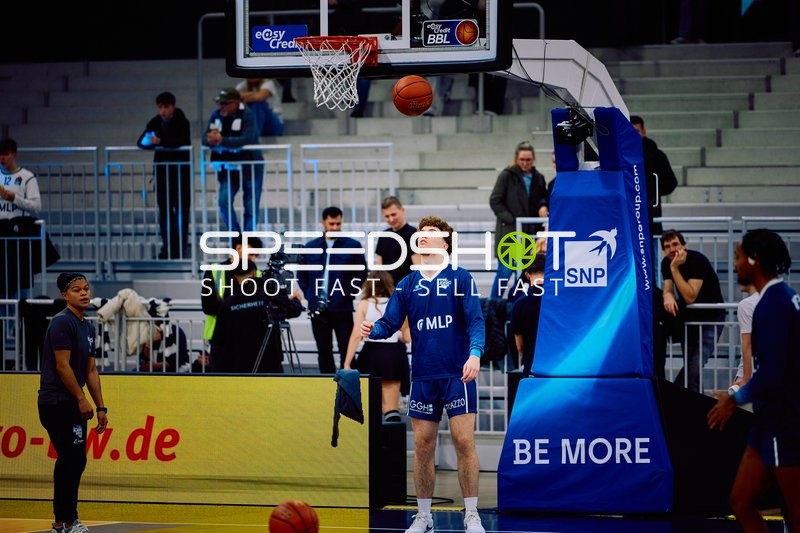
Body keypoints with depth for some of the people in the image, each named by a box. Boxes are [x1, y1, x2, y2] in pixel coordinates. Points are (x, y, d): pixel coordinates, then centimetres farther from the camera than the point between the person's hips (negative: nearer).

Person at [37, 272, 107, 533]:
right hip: (57, 403, -10)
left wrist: (100, 407, 15)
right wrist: (82, 399, -15)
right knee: (73, 459, -10)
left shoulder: (87, 327, 15)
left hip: (71, 405, 10)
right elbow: (62, 366, -18)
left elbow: (91, 370, 18)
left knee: (72, 461, 12)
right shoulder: (62, 323, -13)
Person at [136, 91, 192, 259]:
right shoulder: (155, 122, 1)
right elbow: (141, 142, -4)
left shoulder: (182, 122, -11)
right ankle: (168, 247, 10)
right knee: (164, 209, 5)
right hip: (162, 169, 4)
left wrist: (160, 141, -29)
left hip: (181, 168, -4)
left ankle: (181, 247, 2)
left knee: (181, 209, -3)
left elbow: (181, 141, -27)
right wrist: (150, 141, -25)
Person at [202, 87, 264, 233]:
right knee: (224, 201, -12)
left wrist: (222, 140, -37)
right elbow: (205, 140, -6)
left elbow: (247, 139, -30)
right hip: (229, 167, 4)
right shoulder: (216, 116, -1)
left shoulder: (247, 115, -15)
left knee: (251, 208, 1)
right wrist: (211, 140, -30)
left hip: (250, 166, -4)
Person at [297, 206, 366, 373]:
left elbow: (362, 274, 3)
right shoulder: (311, 247, 8)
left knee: (346, 351, -3)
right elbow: (301, 275, 15)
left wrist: (350, 295, -4)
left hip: (342, 309, -3)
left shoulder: (353, 246, 0)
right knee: (324, 352, 8)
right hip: (318, 309, 3)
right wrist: (309, 295, 3)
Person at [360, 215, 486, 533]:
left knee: (464, 441, -7)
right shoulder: (407, 285, 10)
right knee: (422, 445, 4)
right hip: (423, 377, 4)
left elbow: (475, 321, -9)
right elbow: (390, 323, 6)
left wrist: (475, 354, -26)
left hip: (458, 375, -3)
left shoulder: (460, 279, -1)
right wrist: (373, 330, -17)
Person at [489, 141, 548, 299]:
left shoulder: (538, 178, 10)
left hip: (530, 233, 5)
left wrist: (543, 206, -4)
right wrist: (511, 221, -12)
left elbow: (543, 199, 20)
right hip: (508, 232, -4)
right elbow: (494, 201, -5)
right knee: (505, 271, -7)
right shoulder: (507, 176, -3)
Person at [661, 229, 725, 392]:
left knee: (695, 365, -17)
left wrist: (675, 268, -33)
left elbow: (690, 297, -30)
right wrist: (668, 297, -34)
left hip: (710, 316, -6)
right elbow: (668, 290, -9)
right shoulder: (666, 263, -3)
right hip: (687, 315, 6)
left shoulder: (698, 260, -24)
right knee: (689, 364, 3)